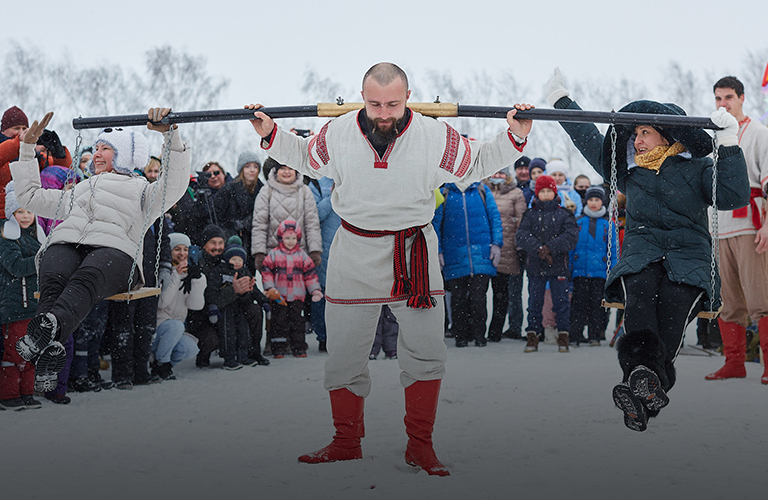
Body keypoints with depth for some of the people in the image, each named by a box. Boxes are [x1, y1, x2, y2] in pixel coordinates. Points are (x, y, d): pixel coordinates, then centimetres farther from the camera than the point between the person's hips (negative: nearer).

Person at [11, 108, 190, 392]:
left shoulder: (142, 193, 31)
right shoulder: (80, 191, 45)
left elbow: (176, 185, 10)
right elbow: (29, 196, 49)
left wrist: (170, 134, 0)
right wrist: (27, 148, 47)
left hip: (114, 249, -3)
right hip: (65, 244, 4)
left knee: (87, 277, -41)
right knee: (54, 282, -35)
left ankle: (48, 327, -69)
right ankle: (50, 352, -57)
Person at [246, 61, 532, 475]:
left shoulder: (434, 136, -9)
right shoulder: (338, 134, -5)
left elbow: (477, 164, 5)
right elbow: (307, 158, 17)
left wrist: (514, 138, -7)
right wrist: (272, 135, 7)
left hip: (414, 254, -1)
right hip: (355, 256, 1)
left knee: (426, 354, -2)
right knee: (343, 355, 6)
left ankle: (420, 446, 11)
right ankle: (347, 444, 21)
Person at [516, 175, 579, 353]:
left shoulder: (564, 214, 6)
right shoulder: (530, 214, 9)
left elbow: (571, 236, -7)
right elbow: (521, 236, -4)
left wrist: (550, 248, -18)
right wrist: (539, 249, -19)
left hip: (559, 266, -1)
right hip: (535, 266, 1)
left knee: (561, 301, 0)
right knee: (534, 302, 5)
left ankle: (563, 336, 8)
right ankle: (533, 335, 12)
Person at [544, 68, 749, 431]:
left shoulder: (697, 169, 15)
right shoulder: (630, 171, 26)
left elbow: (734, 197, -1)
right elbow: (589, 139, 34)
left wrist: (729, 145, -6)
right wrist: (560, 101, 38)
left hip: (689, 260, 0)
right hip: (639, 258, 1)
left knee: (674, 300, -33)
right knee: (640, 290, -36)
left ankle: (640, 388, -49)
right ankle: (644, 376, -61)